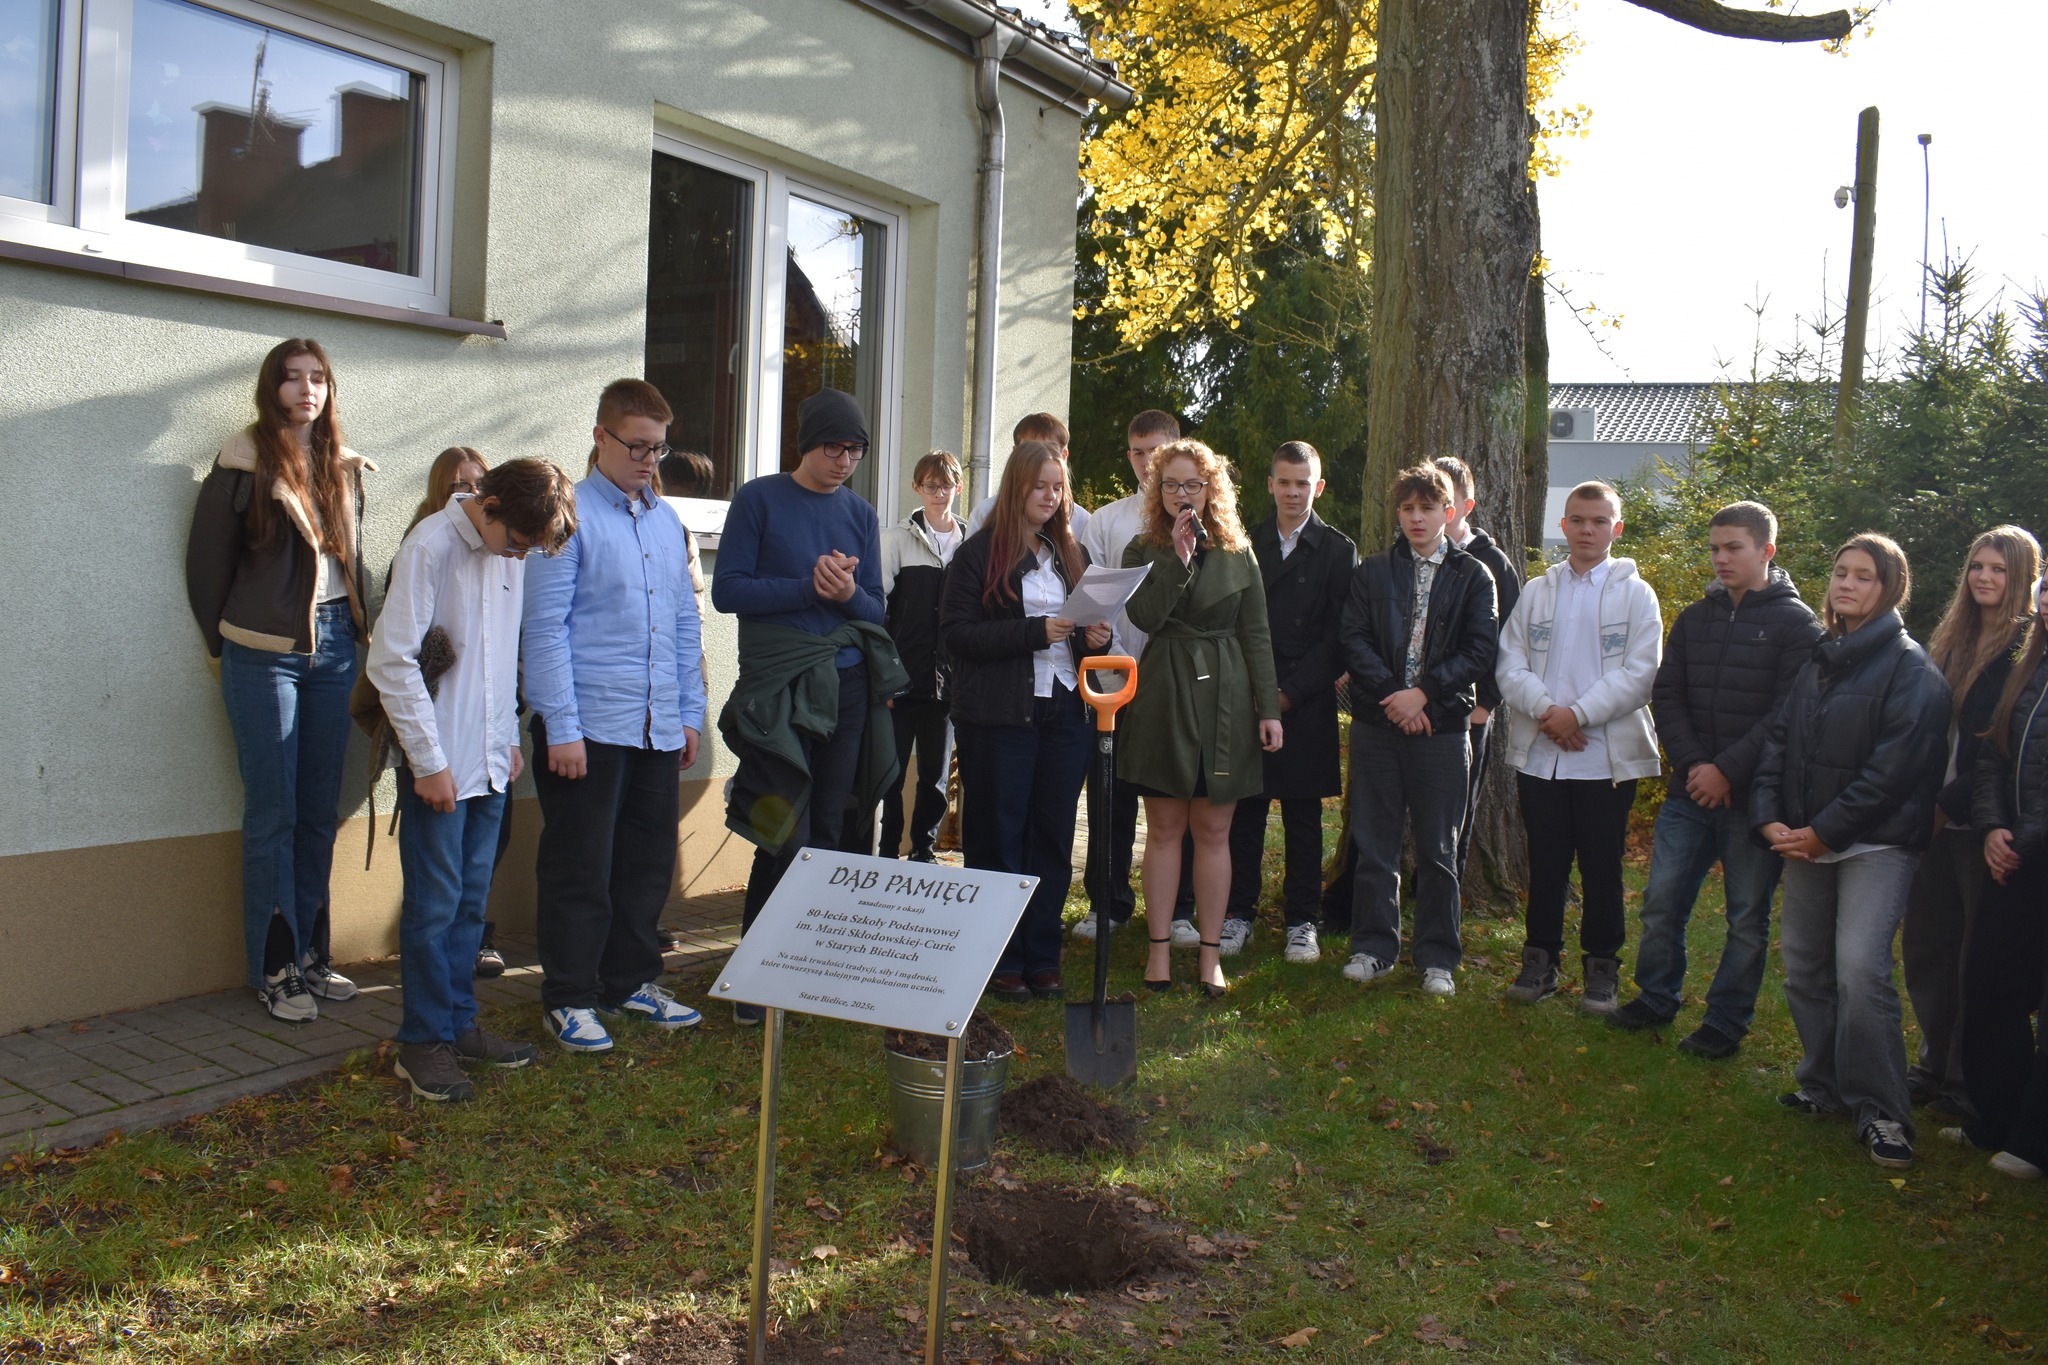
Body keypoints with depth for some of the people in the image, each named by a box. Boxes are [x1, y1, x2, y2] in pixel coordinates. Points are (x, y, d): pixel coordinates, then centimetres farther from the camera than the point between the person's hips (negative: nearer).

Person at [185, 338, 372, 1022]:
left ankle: (310, 952, 20)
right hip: (265, 654, -5)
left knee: (320, 811, 9)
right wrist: (229, 645, 4)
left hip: (333, 646, 5)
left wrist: (355, 629, 10)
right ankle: (275, 969, 8)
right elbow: (207, 563, -1)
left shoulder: (342, 467, 10)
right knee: (273, 814, -1)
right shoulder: (244, 465, -5)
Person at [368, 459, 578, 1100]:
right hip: (440, 762, -7)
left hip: (490, 760, 7)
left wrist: (509, 736, 14)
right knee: (435, 904, 0)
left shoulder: (513, 551, 7)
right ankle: (423, 1041, 11)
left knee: (471, 900, 13)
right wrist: (429, 761, -14)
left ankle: (459, 1023, 24)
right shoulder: (430, 547, -14)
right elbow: (391, 661, -16)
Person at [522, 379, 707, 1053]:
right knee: (580, 869, 2)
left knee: (649, 862, 13)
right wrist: (561, 728, -14)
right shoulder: (569, 516, -6)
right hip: (589, 728, -6)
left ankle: (630, 980, 28)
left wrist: (689, 713, 14)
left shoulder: (668, 521, 13)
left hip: (659, 730, 6)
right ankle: (569, 997, 14)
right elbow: (545, 628, -10)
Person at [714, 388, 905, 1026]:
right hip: (780, 686, -4)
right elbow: (728, 589, -7)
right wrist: (810, 588, -14)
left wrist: (848, 593, -11)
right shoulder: (759, 499, 0)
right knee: (786, 836, -6)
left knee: (827, 832, 7)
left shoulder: (859, 512, 12)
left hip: (848, 686, 4)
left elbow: (877, 608, 11)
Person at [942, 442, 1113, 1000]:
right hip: (1000, 716, -5)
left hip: (1066, 709, 5)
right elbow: (957, 632, -10)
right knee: (998, 838, 2)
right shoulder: (979, 552, -2)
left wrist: (1095, 637, -1)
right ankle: (1001, 960, 11)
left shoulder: (1072, 554, 15)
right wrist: (1035, 632, -19)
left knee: (1053, 838, 7)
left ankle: (1042, 957, 16)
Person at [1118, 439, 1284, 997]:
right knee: (1165, 829, 4)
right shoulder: (1142, 550, 5)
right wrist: (1178, 557, -16)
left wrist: (1269, 708, -1)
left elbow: (1256, 635, 5)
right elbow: (1144, 617, -12)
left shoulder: (1238, 552, 8)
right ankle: (1159, 948, 12)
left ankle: (1210, 953, 11)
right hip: (1163, 695, -1)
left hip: (1224, 698, 1)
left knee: (1213, 831, 5)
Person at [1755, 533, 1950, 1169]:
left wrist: (1823, 831, -14)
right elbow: (1778, 741, 11)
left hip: (1875, 842, -7)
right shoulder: (1819, 659, 14)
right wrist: (1770, 819, -3)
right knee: (1803, 966, 10)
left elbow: (1891, 770, -15)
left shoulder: (1910, 668, -8)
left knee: (1860, 965, -17)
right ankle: (1825, 1086, 26)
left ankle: (1881, 1111, -5)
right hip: (1805, 843, 7)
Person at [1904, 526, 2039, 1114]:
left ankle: (1970, 1081, 15)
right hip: (1937, 818, 7)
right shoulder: (1949, 642, 13)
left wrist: (1953, 802, -16)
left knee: (1980, 956, 3)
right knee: (1924, 944, 12)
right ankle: (1936, 1063, 26)